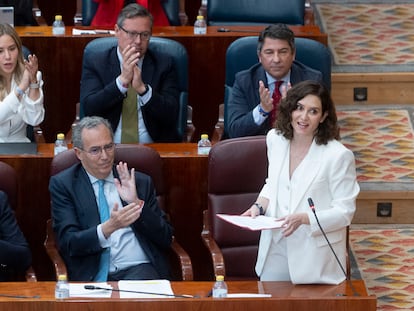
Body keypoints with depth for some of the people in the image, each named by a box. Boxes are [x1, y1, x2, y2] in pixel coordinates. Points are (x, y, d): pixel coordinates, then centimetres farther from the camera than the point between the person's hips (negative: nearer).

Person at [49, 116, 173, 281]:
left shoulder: (140, 182, 15)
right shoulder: (62, 184, 8)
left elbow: (166, 239, 11)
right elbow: (68, 243, -3)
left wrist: (137, 203, -5)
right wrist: (109, 227, -19)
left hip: (139, 269, 1)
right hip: (93, 276, -1)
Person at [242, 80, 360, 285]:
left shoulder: (339, 156, -17)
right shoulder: (275, 139, 2)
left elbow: (344, 212, -13)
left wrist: (304, 218, -25)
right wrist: (259, 206, -1)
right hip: (276, 247, 5)